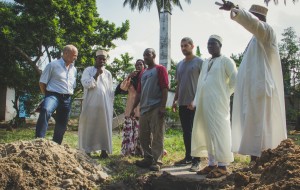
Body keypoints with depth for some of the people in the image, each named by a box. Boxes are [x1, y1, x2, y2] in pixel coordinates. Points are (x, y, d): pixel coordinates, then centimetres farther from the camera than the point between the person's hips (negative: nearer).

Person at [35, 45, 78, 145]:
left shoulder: (74, 70, 15)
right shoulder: (53, 65, -5)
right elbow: (42, 82, -3)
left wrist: (68, 96, 14)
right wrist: (47, 95, 0)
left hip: (67, 99, 6)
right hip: (53, 95, -6)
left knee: (61, 125, 9)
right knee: (45, 110, -37)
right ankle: (38, 140, -38)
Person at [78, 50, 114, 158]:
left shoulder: (108, 74, 12)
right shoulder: (88, 70, 3)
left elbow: (110, 91, 14)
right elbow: (86, 84, -13)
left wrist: (111, 106, 9)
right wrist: (97, 75, -14)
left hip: (105, 105, 3)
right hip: (91, 104, -3)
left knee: (104, 127, 3)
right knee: (89, 127, 2)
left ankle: (104, 150, 10)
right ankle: (87, 150, 9)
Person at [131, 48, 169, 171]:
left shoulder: (160, 69, 0)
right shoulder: (143, 73, 21)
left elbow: (165, 88, -8)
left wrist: (163, 106, -17)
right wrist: (133, 107, 16)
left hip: (156, 108, -8)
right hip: (144, 108, 8)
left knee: (157, 136, -6)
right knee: (143, 135, 8)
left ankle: (157, 161, -4)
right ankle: (148, 158, 17)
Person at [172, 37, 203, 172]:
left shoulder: (199, 62, -2)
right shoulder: (180, 65, 16)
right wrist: (175, 100, 14)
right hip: (183, 103, 6)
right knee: (186, 132, 11)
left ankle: (196, 160, -2)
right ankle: (188, 157, 20)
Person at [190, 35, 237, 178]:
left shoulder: (225, 61, -1)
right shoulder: (205, 63, 20)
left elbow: (235, 80, -7)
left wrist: (225, 93, -2)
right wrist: (196, 101, 12)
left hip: (218, 103, -8)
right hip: (204, 103, 8)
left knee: (219, 132, -8)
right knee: (208, 133, 8)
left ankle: (222, 166, -5)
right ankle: (212, 163, 15)